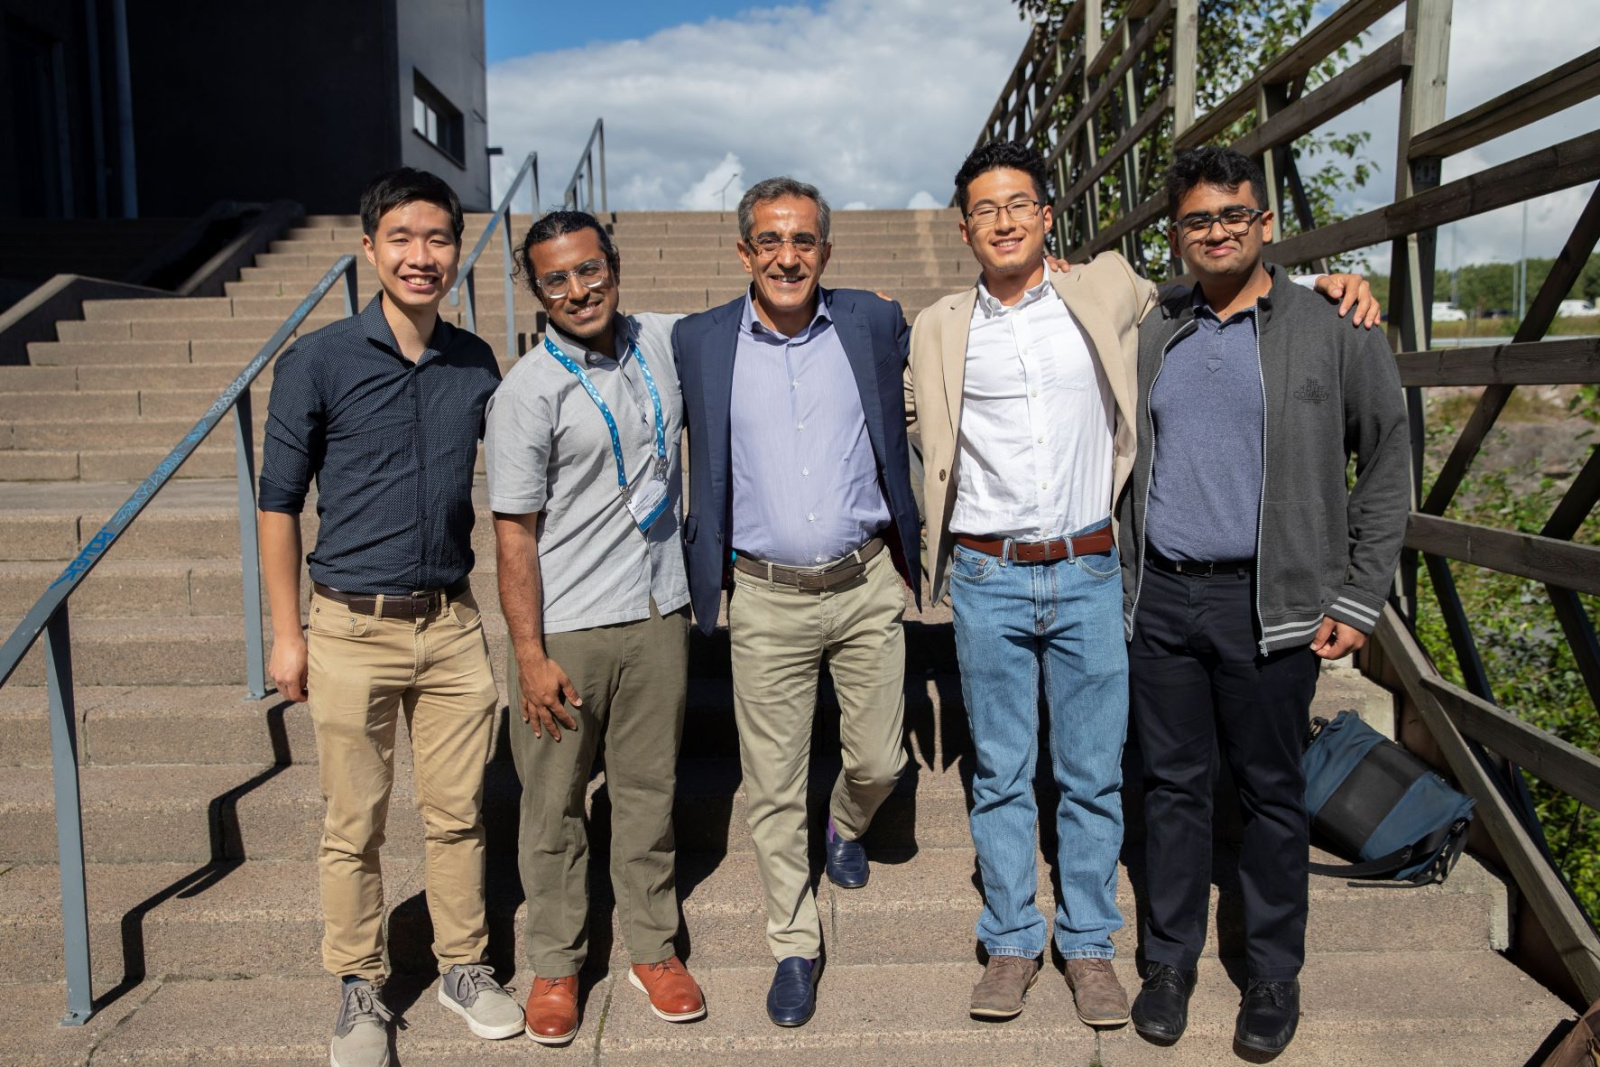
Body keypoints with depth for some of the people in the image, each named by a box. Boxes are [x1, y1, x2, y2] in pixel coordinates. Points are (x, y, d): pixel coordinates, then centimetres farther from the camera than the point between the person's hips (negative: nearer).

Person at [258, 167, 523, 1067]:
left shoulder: (478, 364, 3)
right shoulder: (319, 363, -7)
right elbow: (279, 501, -2)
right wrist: (287, 632, -2)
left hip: (453, 623, 3)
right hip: (352, 629, -2)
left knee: (458, 813, 13)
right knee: (355, 825, 9)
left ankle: (465, 967, 31)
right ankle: (360, 991, 28)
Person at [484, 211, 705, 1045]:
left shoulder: (664, 343, 4)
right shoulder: (527, 394, -10)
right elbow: (515, 535, -10)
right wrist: (530, 655, -14)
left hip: (658, 612, 4)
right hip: (566, 629, -3)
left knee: (649, 790, 14)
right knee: (554, 803, 9)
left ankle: (653, 949, 31)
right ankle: (555, 966, 28)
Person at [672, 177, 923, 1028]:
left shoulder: (873, 322, -1)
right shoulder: (699, 342, -2)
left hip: (867, 587, 1)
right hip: (766, 601, -1)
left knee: (879, 762, 12)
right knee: (773, 788, 8)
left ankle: (845, 827, 48)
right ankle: (794, 946, 28)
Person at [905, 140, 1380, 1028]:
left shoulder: (1106, 293, 4)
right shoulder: (938, 329, 5)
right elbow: (914, 423, 21)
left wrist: (1315, 286, 6)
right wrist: (956, 500, 11)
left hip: (1087, 574, 0)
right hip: (987, 580, 0)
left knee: (1093, 776, 9)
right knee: (1000, 774, 10)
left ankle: (1087, 943, 27)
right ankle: (1011, 941, 26)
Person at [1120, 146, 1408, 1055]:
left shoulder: (1332, 332, -1)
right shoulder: (1150, 334, 8)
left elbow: (1388, 463, 2)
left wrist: (1360, 599, -3)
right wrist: (1117, 586, 9)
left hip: (1270, 605, -2)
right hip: (1161, 599, 3)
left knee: (1272, 791, 9)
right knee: (1174, 784, 11)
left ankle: (1275, 973, 27)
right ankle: (1172, 959, 27)